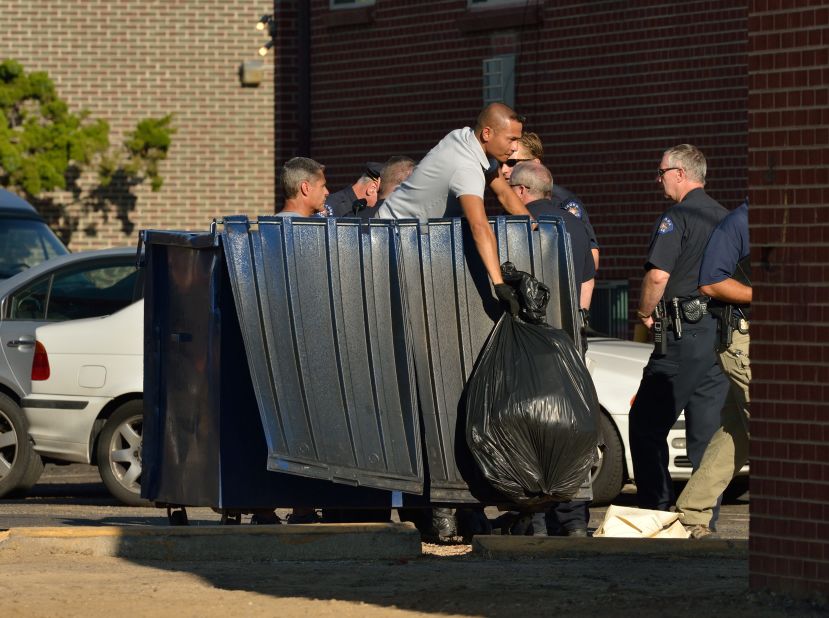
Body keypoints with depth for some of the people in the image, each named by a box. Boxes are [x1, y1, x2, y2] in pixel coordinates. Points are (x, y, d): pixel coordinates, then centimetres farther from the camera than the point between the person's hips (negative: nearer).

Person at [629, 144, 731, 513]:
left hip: (684, 333, -8)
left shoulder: (676, 219, -9)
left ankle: (656, 507, -5)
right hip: (722, 334, 8)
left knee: (647, 424, -1)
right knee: (706, 429, 7)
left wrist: (645, 313, -4)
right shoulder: (724, 218, 15)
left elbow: (658, 275, -19)